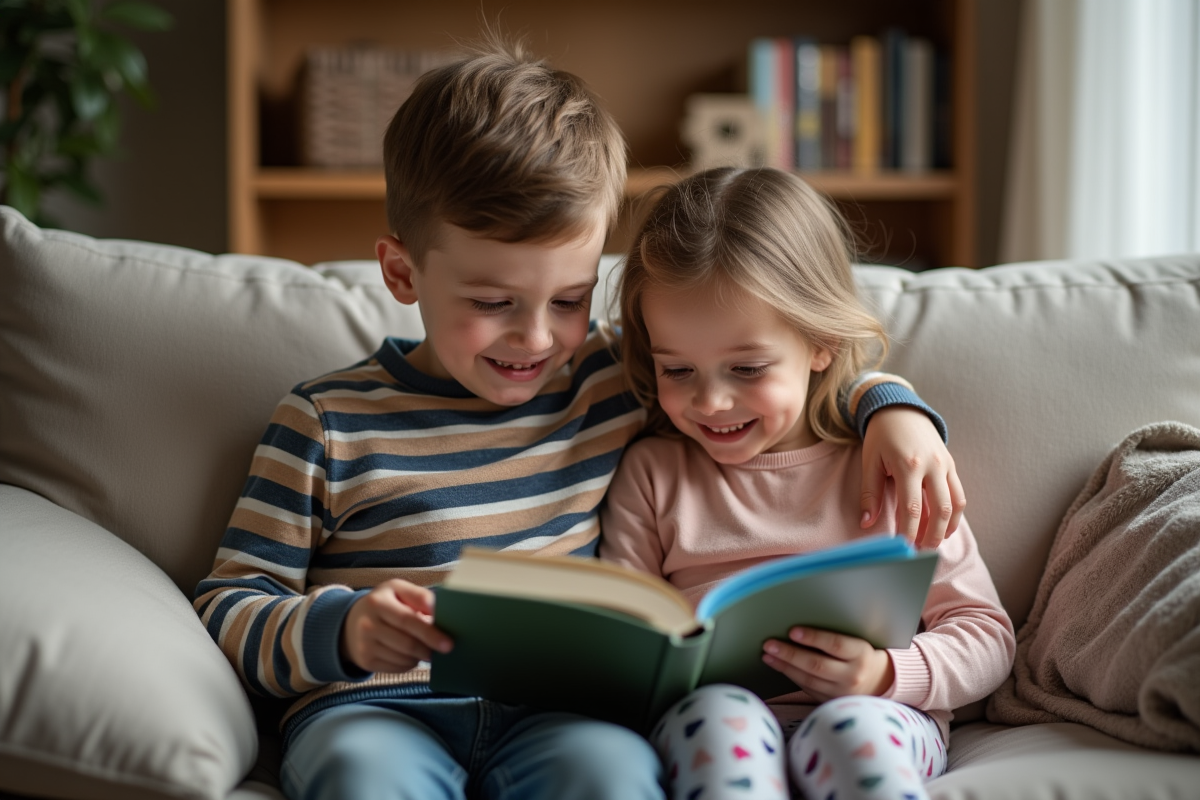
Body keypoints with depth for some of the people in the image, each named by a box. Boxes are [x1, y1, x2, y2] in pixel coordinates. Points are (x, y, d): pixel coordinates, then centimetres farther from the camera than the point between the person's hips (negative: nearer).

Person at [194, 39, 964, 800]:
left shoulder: (613, 377, 11)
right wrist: (342, 630, -17)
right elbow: (229, 606, 3)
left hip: (555, 708, 2)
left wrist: (892, 407, 4)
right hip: (376, 709, -2)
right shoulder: (330, 422, 3)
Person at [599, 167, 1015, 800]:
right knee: (721, 716, -34)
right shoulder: (650, 474, 15)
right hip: (709, 717, 1)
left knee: (850, 729, -36)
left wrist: (886, 673, -12)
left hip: (878, 717, -1)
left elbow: (986, 635, 9)